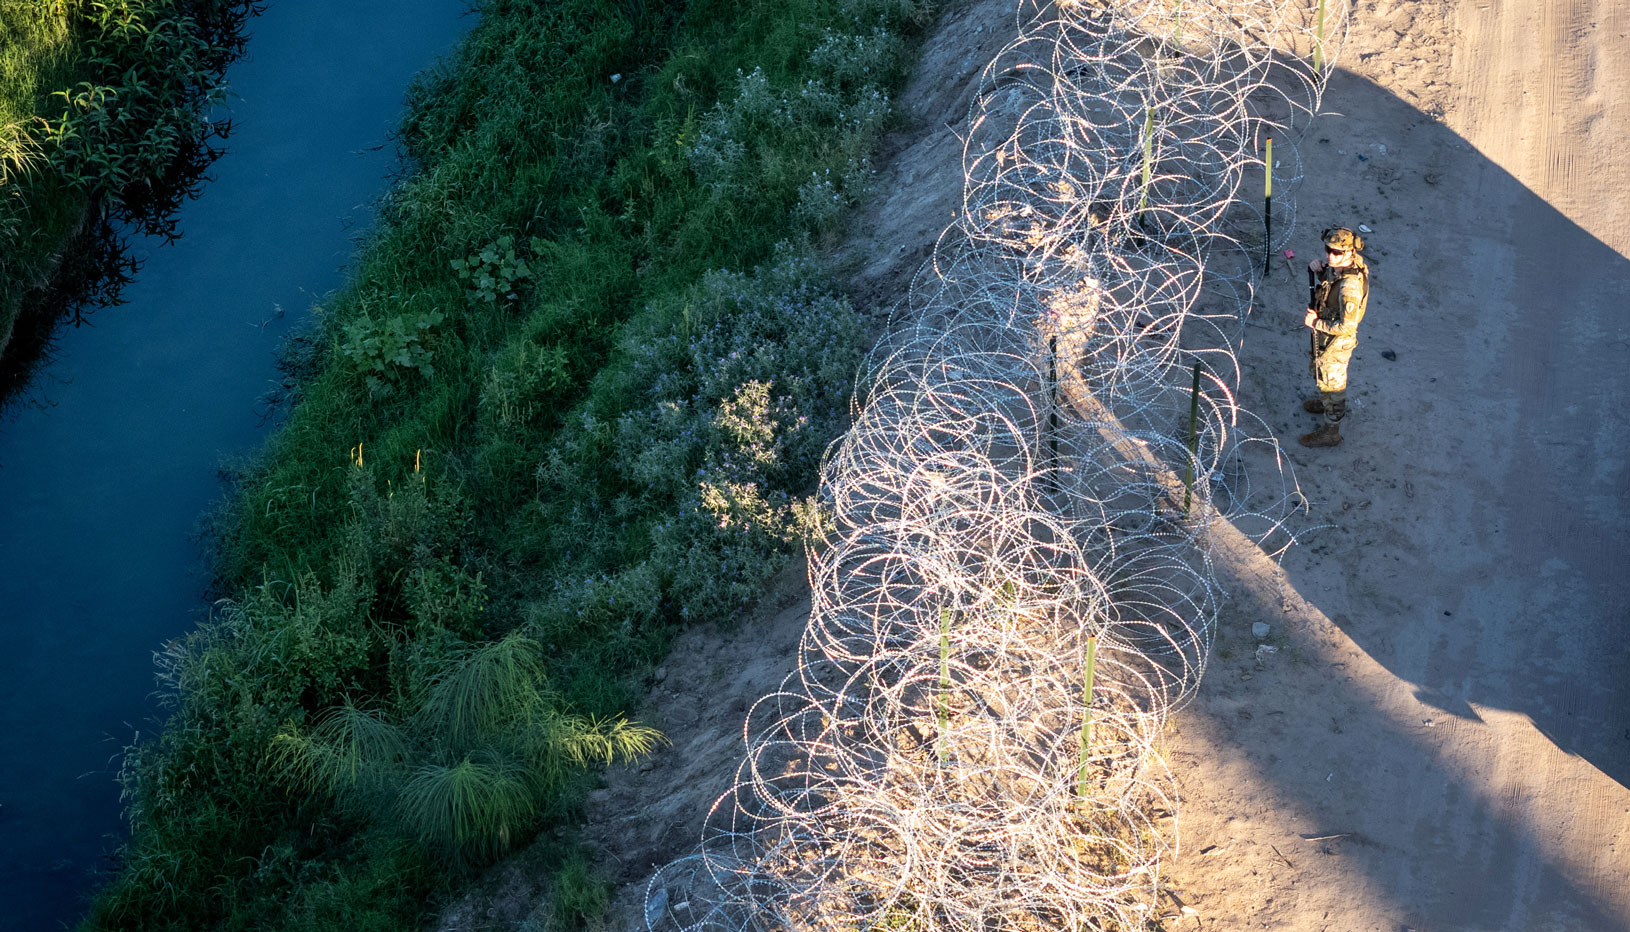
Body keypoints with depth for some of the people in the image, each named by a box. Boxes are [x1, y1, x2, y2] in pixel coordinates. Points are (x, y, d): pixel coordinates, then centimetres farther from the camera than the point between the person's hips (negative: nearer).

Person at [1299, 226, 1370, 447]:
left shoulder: (1350, 285, -39)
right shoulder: (1338, 264, -13)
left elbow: (1346, 326, -36)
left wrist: (1315, 323, -25)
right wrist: (1318, 269, -11)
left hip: (1336, 342, -9)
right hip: (1324, 335, 9)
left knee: (1331, 381, 12)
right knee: (1318, 369, 32)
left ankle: (1331, 431, 32)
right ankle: (1326, 403, 59)